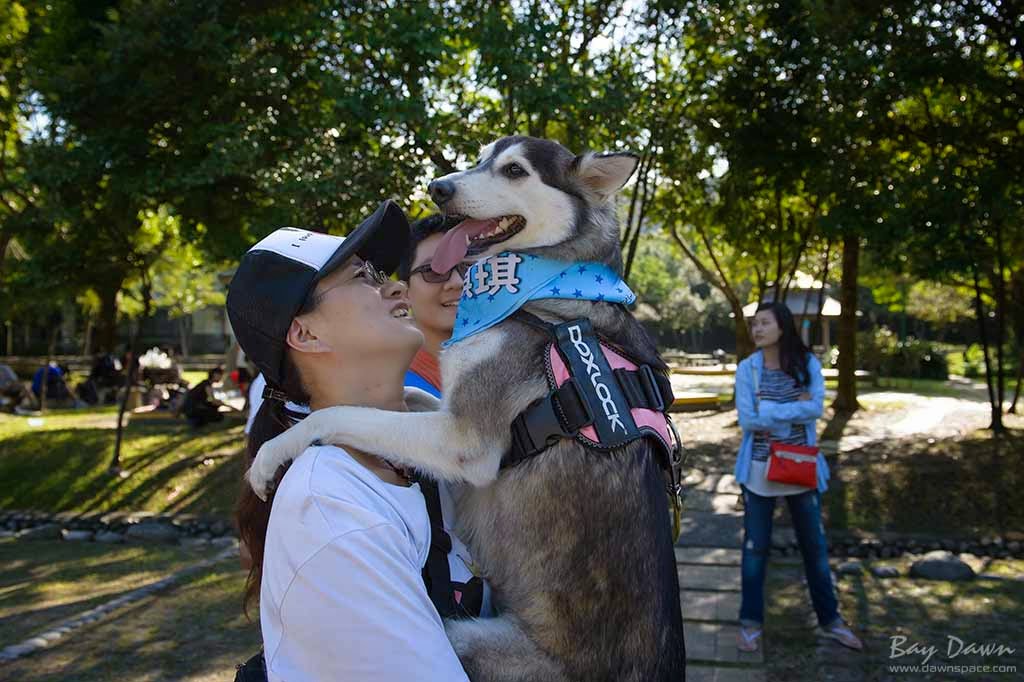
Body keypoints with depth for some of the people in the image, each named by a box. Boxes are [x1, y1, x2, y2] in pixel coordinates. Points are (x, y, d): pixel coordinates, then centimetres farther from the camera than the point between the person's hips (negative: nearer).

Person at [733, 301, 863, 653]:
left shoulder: (808, 364, -4)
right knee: (755, 545, 7)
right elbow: (747, 419, -14)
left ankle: (829, 617, 31)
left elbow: (815, 408, -16)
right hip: (759, 468, -1)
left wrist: (769, 411, -18)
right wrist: (794, 409, -14)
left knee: (815, 544, 13)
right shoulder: (747, 368, -6)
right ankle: (750, 620, 21)